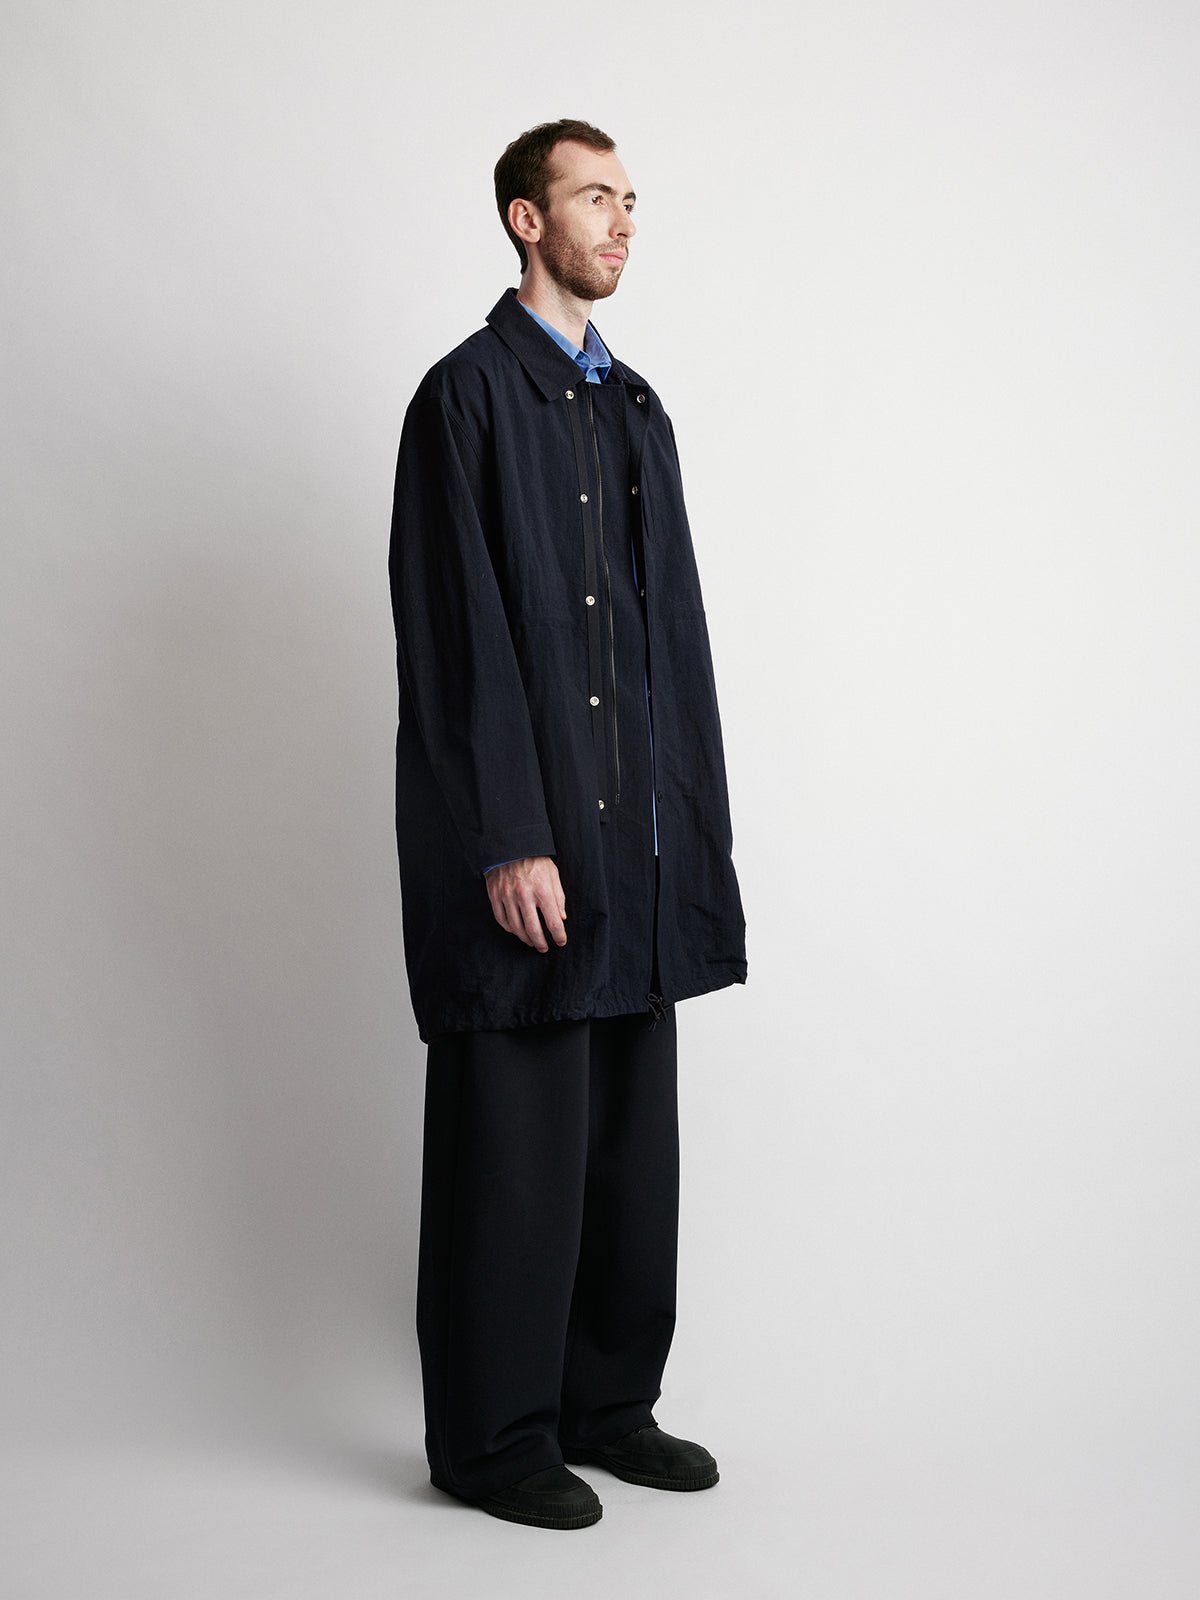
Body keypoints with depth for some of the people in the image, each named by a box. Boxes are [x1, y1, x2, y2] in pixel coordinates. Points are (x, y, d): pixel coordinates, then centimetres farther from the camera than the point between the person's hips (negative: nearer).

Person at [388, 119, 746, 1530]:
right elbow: (457, 635, -12)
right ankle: (492, 1438, 14)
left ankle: (609, 1404, 26)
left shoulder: (636, 410, 17)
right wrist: (511, 841, -17)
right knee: (513, 1142, 0)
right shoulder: (467, 395, -5)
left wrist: (694, 820, 12)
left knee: (632, 1140, 12)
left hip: (638, 844, 7)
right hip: (522, 846, -7)